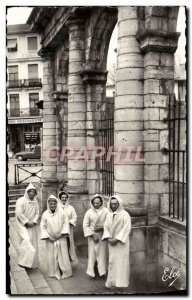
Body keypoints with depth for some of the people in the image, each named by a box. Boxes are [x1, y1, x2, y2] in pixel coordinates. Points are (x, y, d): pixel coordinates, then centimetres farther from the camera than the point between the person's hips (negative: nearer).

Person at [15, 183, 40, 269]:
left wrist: (33, 222, -11)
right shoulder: (21, 201, -12)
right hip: (23, 225, -5)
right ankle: (24, 261, -9)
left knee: (33, 244, 8)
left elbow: (37, 213, 5)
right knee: (26, 241, -19)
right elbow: (19, 213, -17)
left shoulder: (35, 202, 4)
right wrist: (27, 222, -17)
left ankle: (33, 263, 19)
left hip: (32, 226, 5)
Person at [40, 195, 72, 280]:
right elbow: (42, 226, -2)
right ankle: (54, 273, 18)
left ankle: (65, 272, 16)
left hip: (61, 238, -1)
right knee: (52, 256, 4)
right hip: (50, 239, 1)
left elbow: (66, 223, -3)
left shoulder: (62, 213, -6)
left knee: (62, 255, 2)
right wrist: (48, 237, -9)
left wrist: (61, 234, -12)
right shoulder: (45, 214, -5)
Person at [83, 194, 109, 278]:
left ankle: (102, 270, 13)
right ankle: (91, 270, 8)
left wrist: (101, 227, -18)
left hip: (103, 235, 0)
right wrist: (92, 235, -11)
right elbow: (85, 225, -5)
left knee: (102, 252, 2)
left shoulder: (106, 211, -8)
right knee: (92, 252, 1)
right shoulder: (89, 212, -6)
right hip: (92, 235, 0)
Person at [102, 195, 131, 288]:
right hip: (111, 242, 5)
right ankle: (112, 281, 19)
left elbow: (126, 229, -14)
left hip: (121, 242, -5)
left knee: (121, 261, -1)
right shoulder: (109, 215, 8)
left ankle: (121, 281, 8)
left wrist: (117, 239, -18)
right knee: (112, 261, 9)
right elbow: (106, 227, 5)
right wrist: (108, 238, -11)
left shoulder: (125, 214, -8)